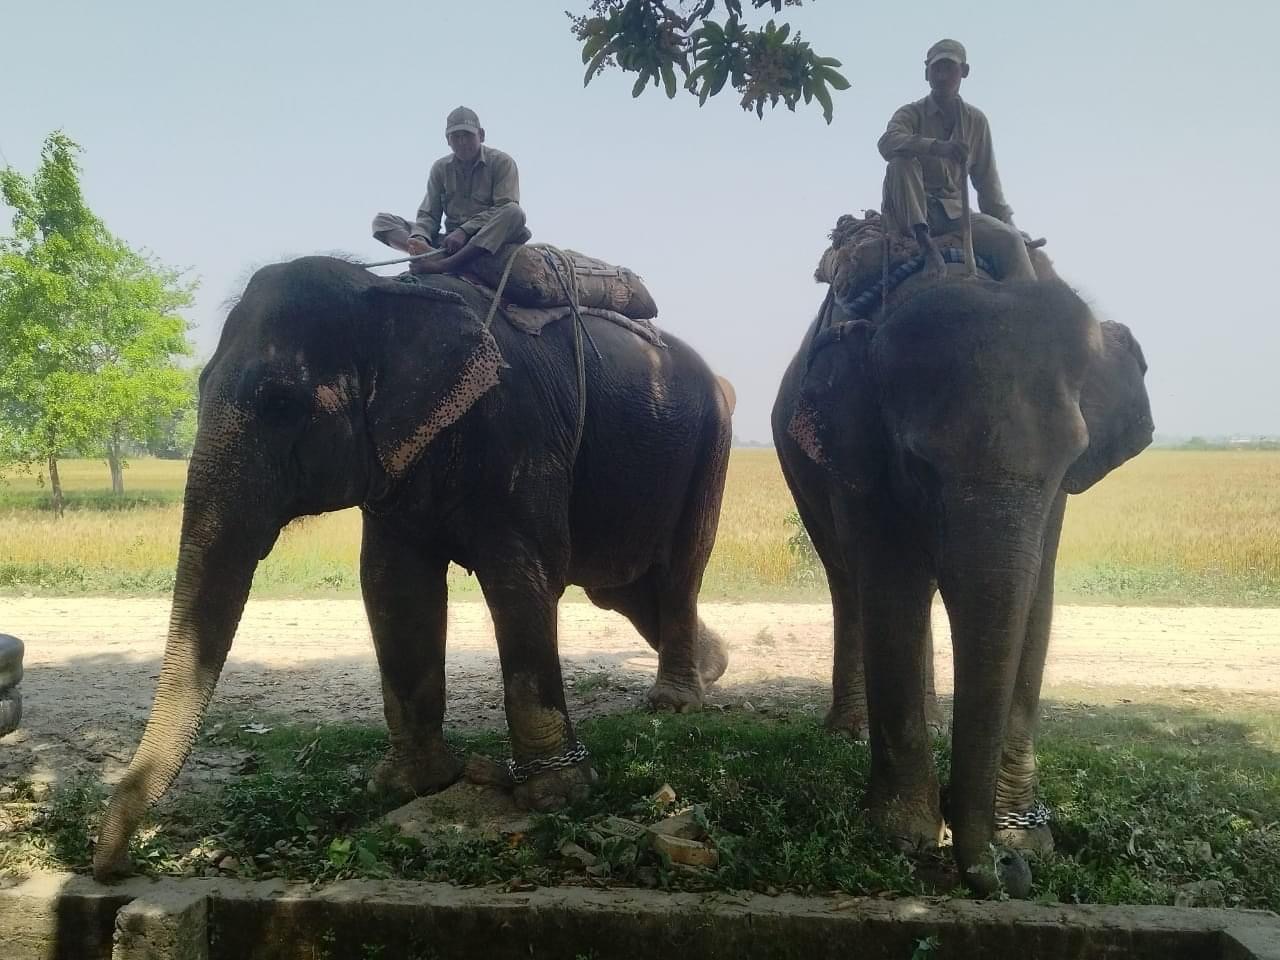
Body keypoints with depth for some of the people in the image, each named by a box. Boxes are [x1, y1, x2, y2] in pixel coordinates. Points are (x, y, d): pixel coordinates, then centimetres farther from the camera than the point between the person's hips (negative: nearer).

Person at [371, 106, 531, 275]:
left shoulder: (501, 162, 1)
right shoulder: (440, 168, 12)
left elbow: (505, 208, -13)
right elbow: (428, 215, 6)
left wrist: (465, 231, -25)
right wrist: (419, 238, -18)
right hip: (451, 241, 4)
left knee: (514, 212, -35)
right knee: (382, 221, -8)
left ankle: (447, 263, -45)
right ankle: (437, 254, -41)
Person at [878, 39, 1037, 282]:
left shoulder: (976, 120, 13)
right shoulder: (912, 113, 1)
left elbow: (986, 179, 15)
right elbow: (887, 143, -24)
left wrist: (1007, 222, 5)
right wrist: (937, 147, -39)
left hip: (953, 212, 3)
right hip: (911, 211, -3)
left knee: (1010, 239, -23)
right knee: (901, 162, -31)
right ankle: (923, 240, -38)